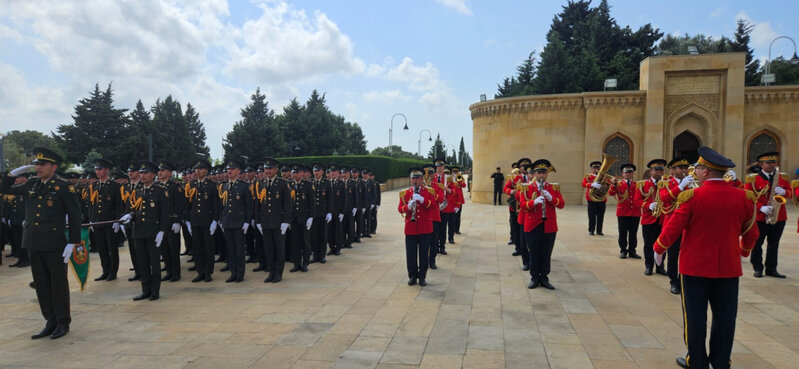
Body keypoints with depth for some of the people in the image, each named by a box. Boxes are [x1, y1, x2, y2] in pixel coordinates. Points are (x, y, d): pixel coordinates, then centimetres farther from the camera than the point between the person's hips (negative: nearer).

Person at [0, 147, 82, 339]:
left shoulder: (64, 187, -8)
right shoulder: (31, 185, 10)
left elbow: (75, 216, -9)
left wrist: (72, 243, -13)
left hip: (55, 245, -6)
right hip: (35, 244, 6)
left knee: (58, 284, 3)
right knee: (41, 284, 11)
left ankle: (63, 323, 16)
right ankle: (51, 322, 22)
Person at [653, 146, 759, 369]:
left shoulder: (692, 197, -14)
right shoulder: (744, 197, -2)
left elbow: (673, 228, -9)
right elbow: (751, 232, 10)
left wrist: (659, 248, 7)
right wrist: (744, 251, 29)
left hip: (695, 266, -3)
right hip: (728, 267, 3)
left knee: (695, 316, 7)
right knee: (724, 317, 13)